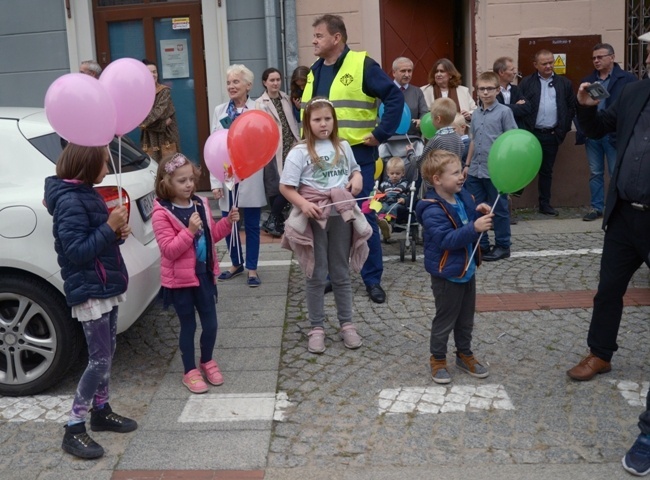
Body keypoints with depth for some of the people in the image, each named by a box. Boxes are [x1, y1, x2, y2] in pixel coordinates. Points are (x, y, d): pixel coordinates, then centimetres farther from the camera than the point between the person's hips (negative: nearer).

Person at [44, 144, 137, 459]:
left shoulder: (85, 193, 10)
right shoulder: (70, 201, -19)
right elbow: (76, 251, -23)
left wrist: (117, 232, -3)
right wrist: (110, 227, -23)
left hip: (105, 287, 10)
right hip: (89, 292, -10)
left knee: (107, 355, 17)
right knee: (100, 360, -7)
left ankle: (101, 412, 30)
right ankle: (73, 430, 2)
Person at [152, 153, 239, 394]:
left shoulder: (201, 204, 3)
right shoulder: (161, 214, -16)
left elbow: (211, 236, 13)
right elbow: (169, 250, -21)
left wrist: (228, 222, -1)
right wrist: (189, 231, -30)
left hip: (204, 273, 5)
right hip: (179, 279, -5)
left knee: (210, 323, 11)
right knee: (188, 325, 7)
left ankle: (207, 361, 36)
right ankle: (190, 371, 25)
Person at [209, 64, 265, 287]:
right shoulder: (219, 111, 7)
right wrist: (215, 181, 0)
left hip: (250, 176, -3)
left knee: (251, 224, 6)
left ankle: (252, 268, 19)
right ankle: (236, 264, 29)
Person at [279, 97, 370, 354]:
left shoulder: (342, 146, 6)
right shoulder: (300, 152, -8)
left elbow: (354, 169, 21)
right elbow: (285, 187, -10)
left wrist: (357, 178, -1)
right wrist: (303, 204, -24)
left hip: (341, 215, 4)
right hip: (314, 217, -3)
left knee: (341, 273, 13)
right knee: (317, 276, 6)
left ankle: (346, 324, 24)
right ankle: (317, 328, 17)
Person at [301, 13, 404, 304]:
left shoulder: (362, 65, -9)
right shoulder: (315, 70, 12)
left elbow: (395, 98, -12)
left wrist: (381, 134, -14)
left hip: (356, 154, -6)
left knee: (363, 216, 1)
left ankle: (372, 279, 13)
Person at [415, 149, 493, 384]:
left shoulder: (463, 197, 2)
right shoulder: (433, 211, -24)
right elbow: (446, 239, -32)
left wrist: (479, 213, -6)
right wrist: (474, 228, -39)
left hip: (467, 268, 8)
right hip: (447, 274, -8)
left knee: (466, 318, 20)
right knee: (445, 319, 6)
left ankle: (464, 354, 37)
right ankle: (437, 359, 24)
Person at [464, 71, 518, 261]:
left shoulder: (504, 112, -5)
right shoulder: (476, 114, 11)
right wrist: (467, 164, 17)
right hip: (475, 170, 6)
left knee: (499, 210, 6)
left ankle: (502, 246, 18)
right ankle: (482, 245, 22)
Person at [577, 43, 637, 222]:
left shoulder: (627, 79, -2)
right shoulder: (587, 81, 12)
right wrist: (581, 131, 1)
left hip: (615, 135, -4)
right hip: (592, 134, 4)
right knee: (595, 173, 10)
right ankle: (596, 207, 19)